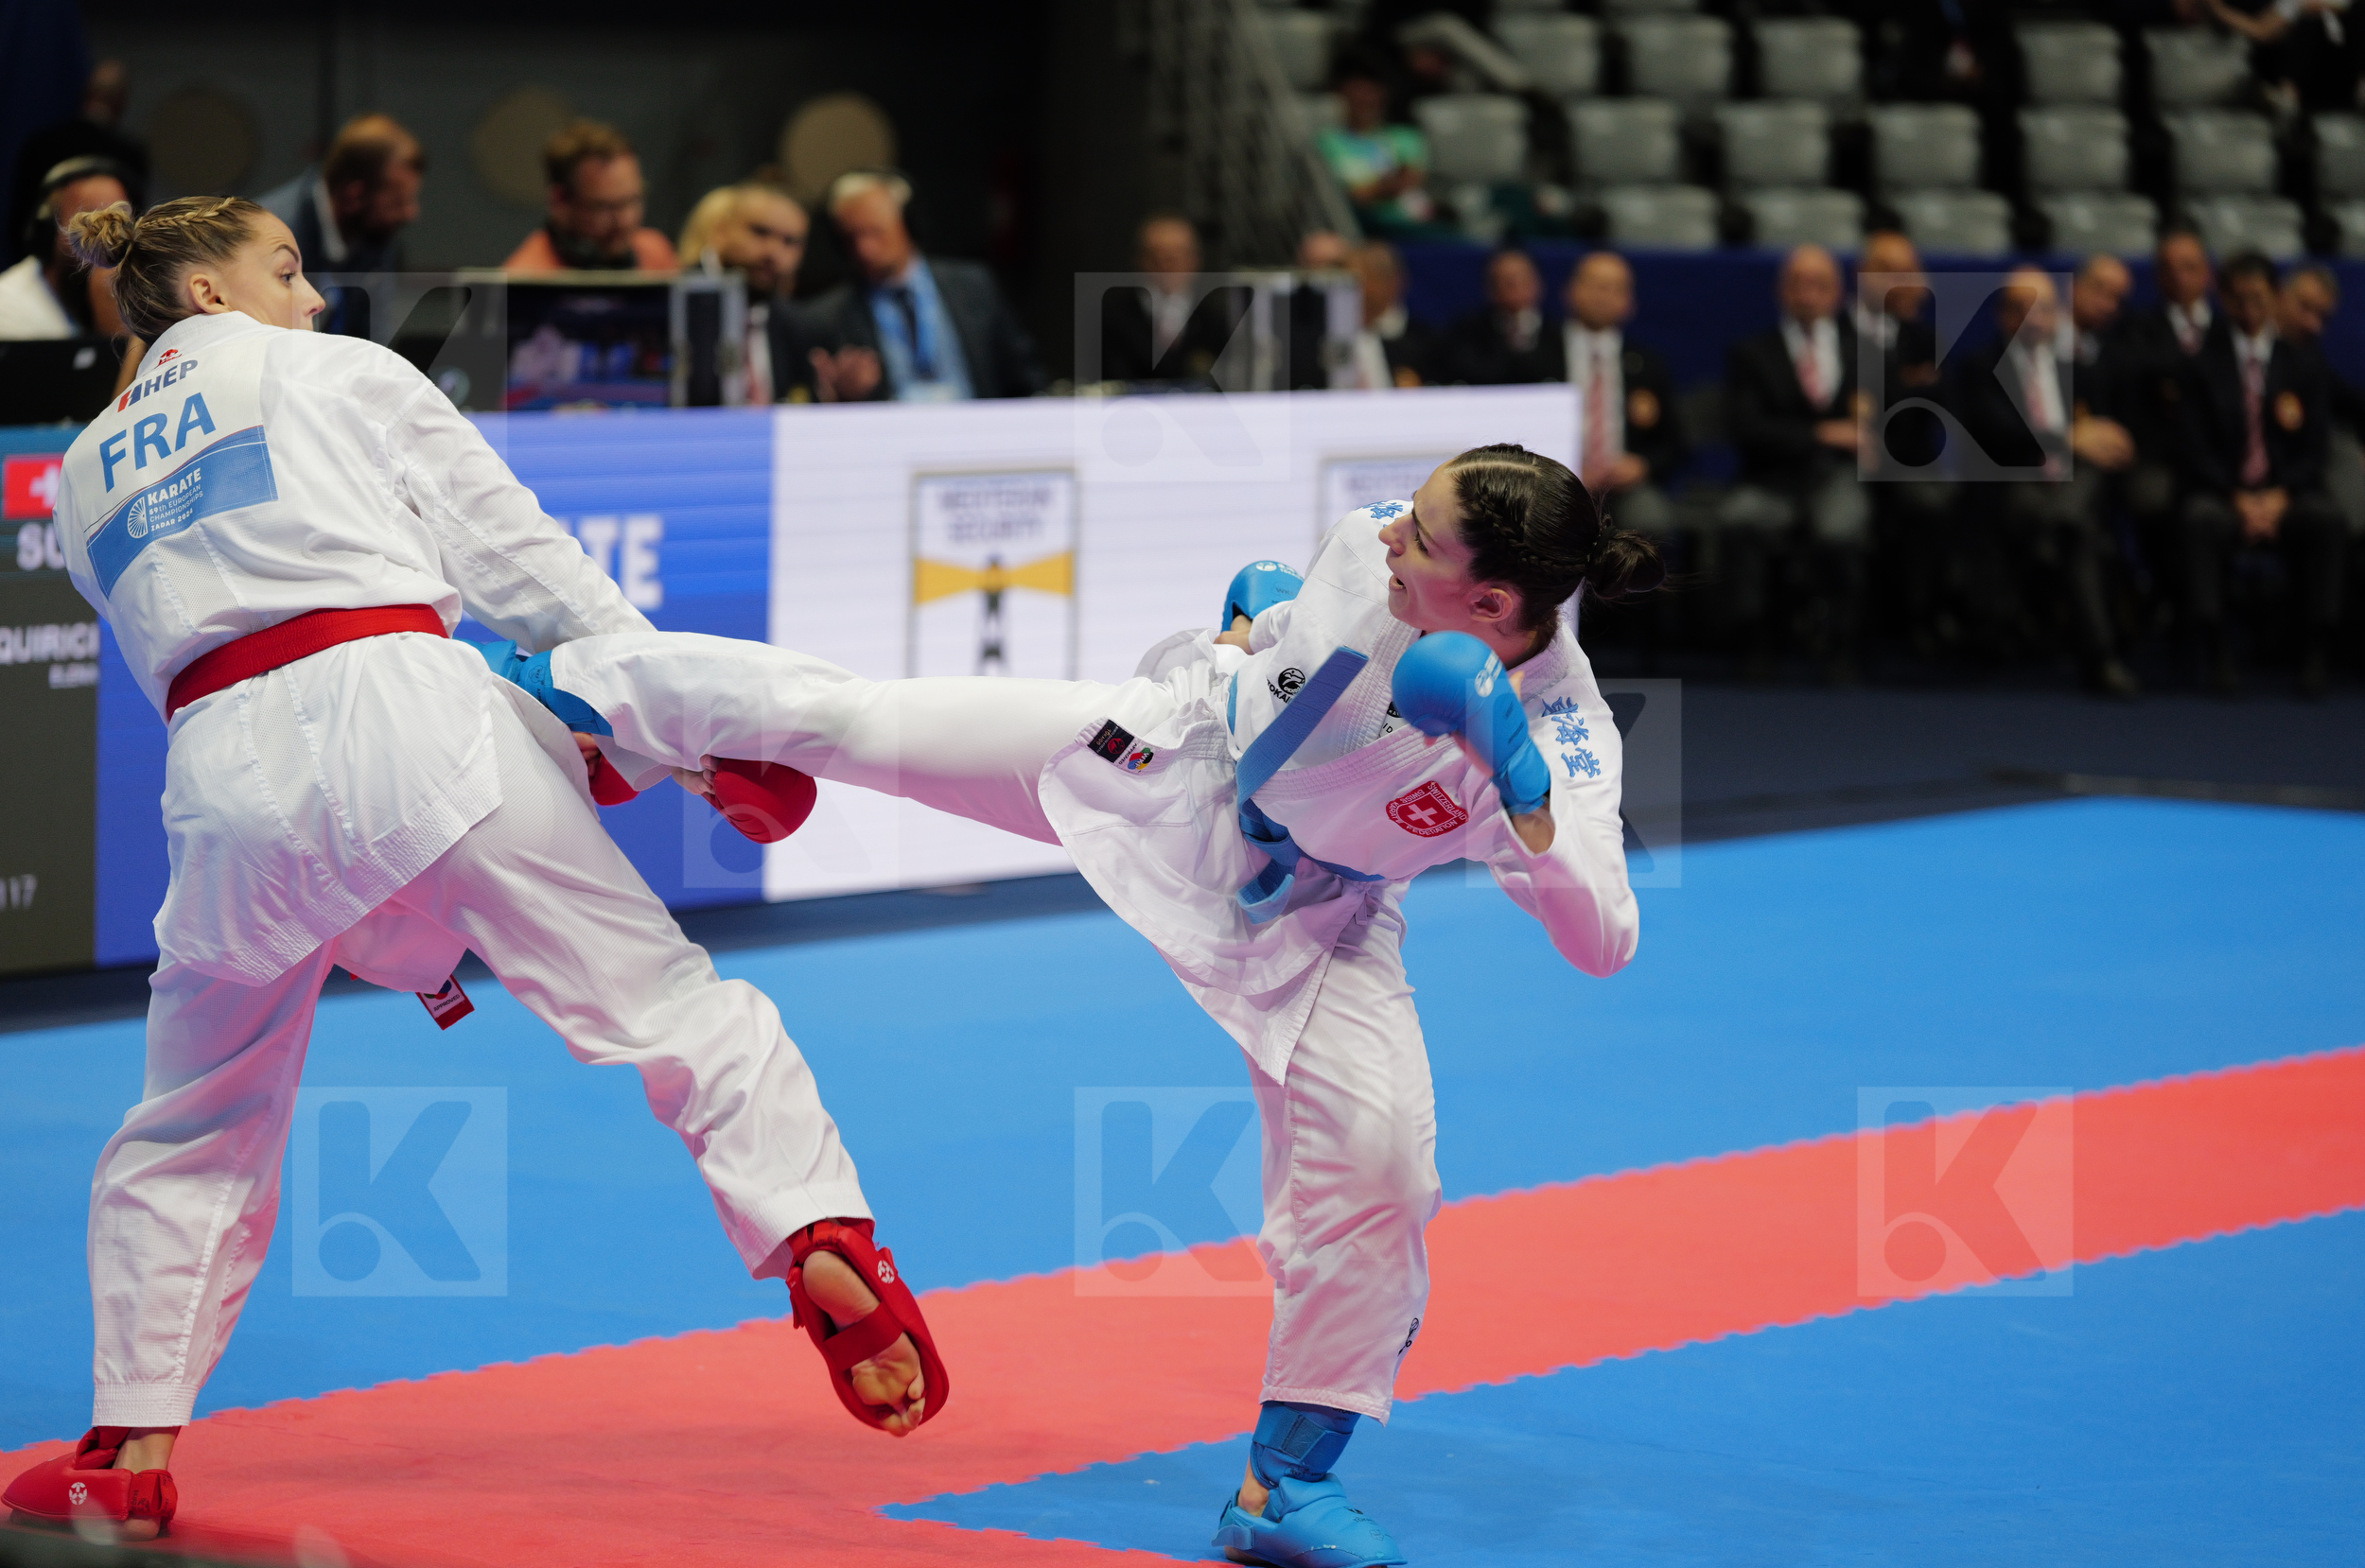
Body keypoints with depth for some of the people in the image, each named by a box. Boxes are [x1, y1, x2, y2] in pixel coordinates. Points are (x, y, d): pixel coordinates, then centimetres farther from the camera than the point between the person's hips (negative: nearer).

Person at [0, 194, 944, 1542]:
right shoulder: (337, 373, 15)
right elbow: (514, 549, 8)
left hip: (231, 769, 4)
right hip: (403, 714, -4)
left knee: (192, 1131, 17)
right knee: (657, 992, -2)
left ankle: (135, 1453, 15)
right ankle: (822, 1238, -20)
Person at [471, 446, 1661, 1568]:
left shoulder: (1561, 731, -31)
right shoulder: (1375, 548, -22)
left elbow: (1603, 943, -41)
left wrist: (1520, 783, -47)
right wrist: (1250, 623, -8)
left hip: (1301, 918, -2)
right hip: (1174, 755, 2)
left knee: (1375, 1168, -15)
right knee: (846, 719, -3)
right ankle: (548, 680, 17)